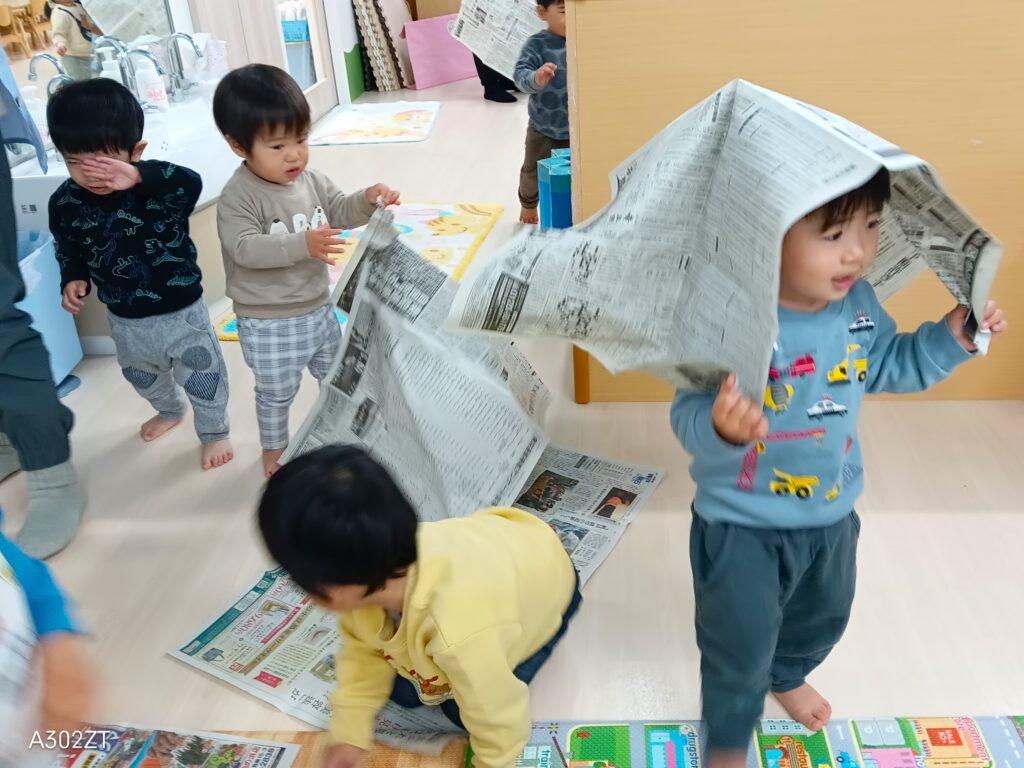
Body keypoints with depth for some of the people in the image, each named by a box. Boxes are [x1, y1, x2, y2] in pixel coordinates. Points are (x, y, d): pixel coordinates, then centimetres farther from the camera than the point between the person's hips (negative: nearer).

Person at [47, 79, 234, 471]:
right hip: (125, 320, 5)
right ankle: (170, 410, 62)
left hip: (181, 312, -5)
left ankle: (214, 431, 42)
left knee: (204, 379, 14)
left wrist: (139, 176, -60)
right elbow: (68, 250, 6)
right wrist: (73, 280, -12)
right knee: (144, 378, 31)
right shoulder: (65, 202, -11)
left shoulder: (158, 186, -24)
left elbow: (192, 184, -47)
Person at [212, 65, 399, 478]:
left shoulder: (312, 180, -2)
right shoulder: (238, 197, -22)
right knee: (277, 391, 13)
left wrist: (368, 199, -16)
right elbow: (245, 248, -31)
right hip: (268, 322, -6)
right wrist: (302, 245, -43)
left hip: (318, 307, 7)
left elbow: (339, 212, 6)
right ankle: (274, 447, 38)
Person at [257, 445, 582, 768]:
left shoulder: (461, 634, -49)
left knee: (462, 709, -6)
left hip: (545, 583, -4)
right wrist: (349, 735, -10)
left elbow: (498, 716, -31)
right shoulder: (372, 580, -28)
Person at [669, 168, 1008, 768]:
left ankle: (786, 676, 65)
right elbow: (689, 417, -34)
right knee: (741, 644, 9)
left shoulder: (858, 303, -10)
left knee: (824, 615, 31)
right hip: (742, 522, -7)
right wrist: (720, 427, -56)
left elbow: (890, 366, 9)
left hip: (832, 514, 7)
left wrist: (951, 338, -4)